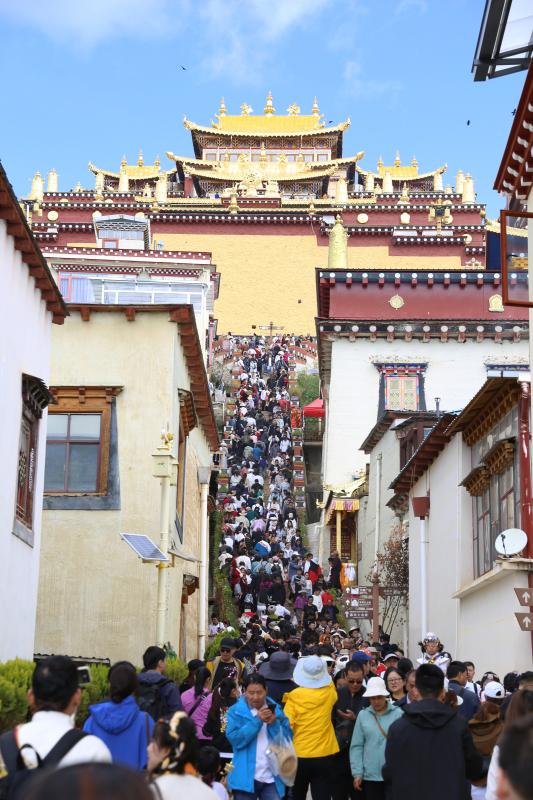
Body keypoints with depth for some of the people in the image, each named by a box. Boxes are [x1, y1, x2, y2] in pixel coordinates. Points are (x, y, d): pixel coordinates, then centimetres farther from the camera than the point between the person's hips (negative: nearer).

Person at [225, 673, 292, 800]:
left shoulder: (276, 710, 7)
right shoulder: (236, 711, -2)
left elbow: (287, 739, 2)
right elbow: (235, 739, -14)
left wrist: (274, 723, -14)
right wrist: (257, 721, -18)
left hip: (272, 777, 2)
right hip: (246, 777, -2)